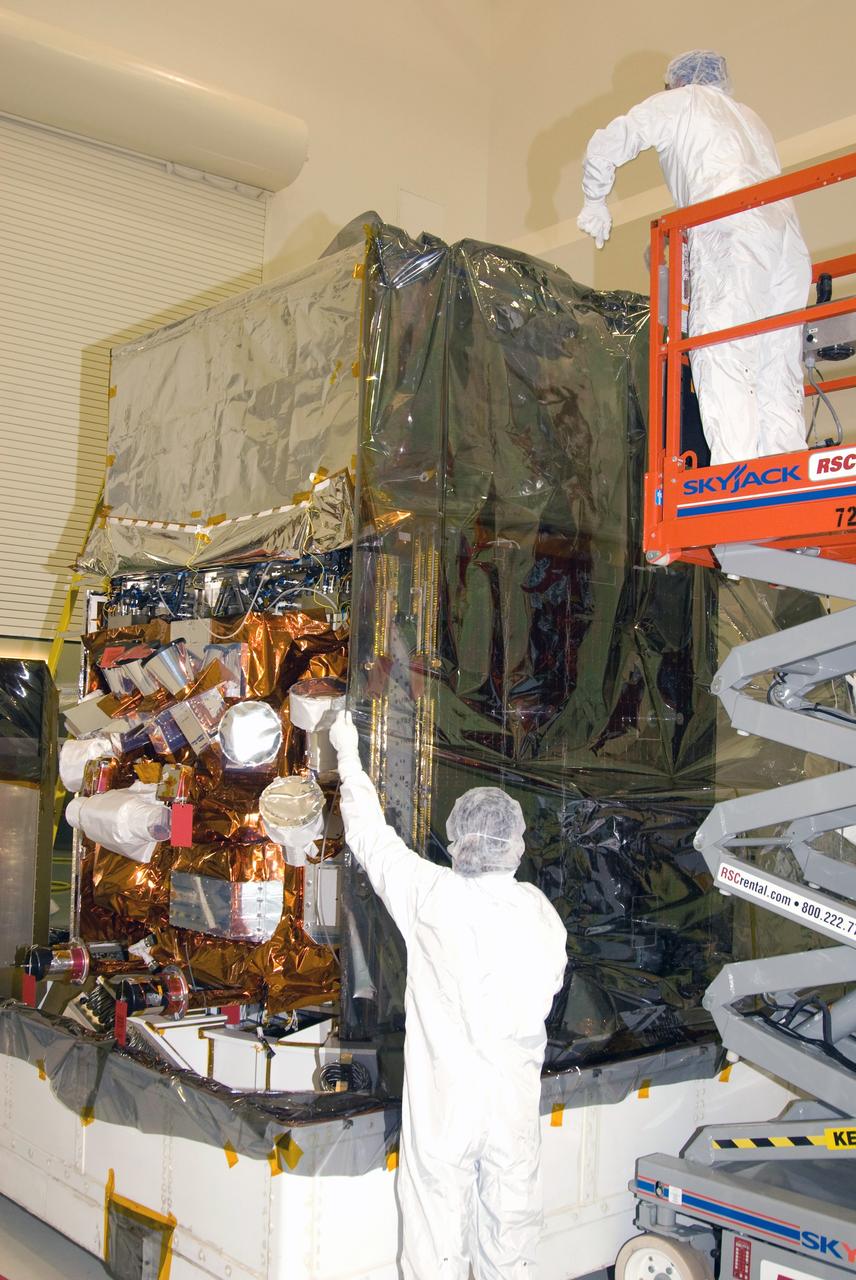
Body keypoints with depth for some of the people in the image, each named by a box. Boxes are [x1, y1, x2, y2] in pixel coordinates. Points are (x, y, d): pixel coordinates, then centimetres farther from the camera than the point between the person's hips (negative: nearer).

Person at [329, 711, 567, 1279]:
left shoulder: (435, 897, -14)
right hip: (517, 1103, 3)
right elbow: (548, 990, 4)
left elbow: (371, 836, -3)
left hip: (442, 1100, -3)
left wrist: (349, 753, 8)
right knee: (512, 1228, 17)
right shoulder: (544, 914, -5)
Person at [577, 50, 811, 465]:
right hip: (786, 234, 7)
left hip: (729, 229, -7)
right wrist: (676, 236, 38)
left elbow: (607, 144, 16)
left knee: (721, 359, -18)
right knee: (778, 373, 1)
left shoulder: (679, 102, 21)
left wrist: (595, 202, 31)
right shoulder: (749, 117, 39)